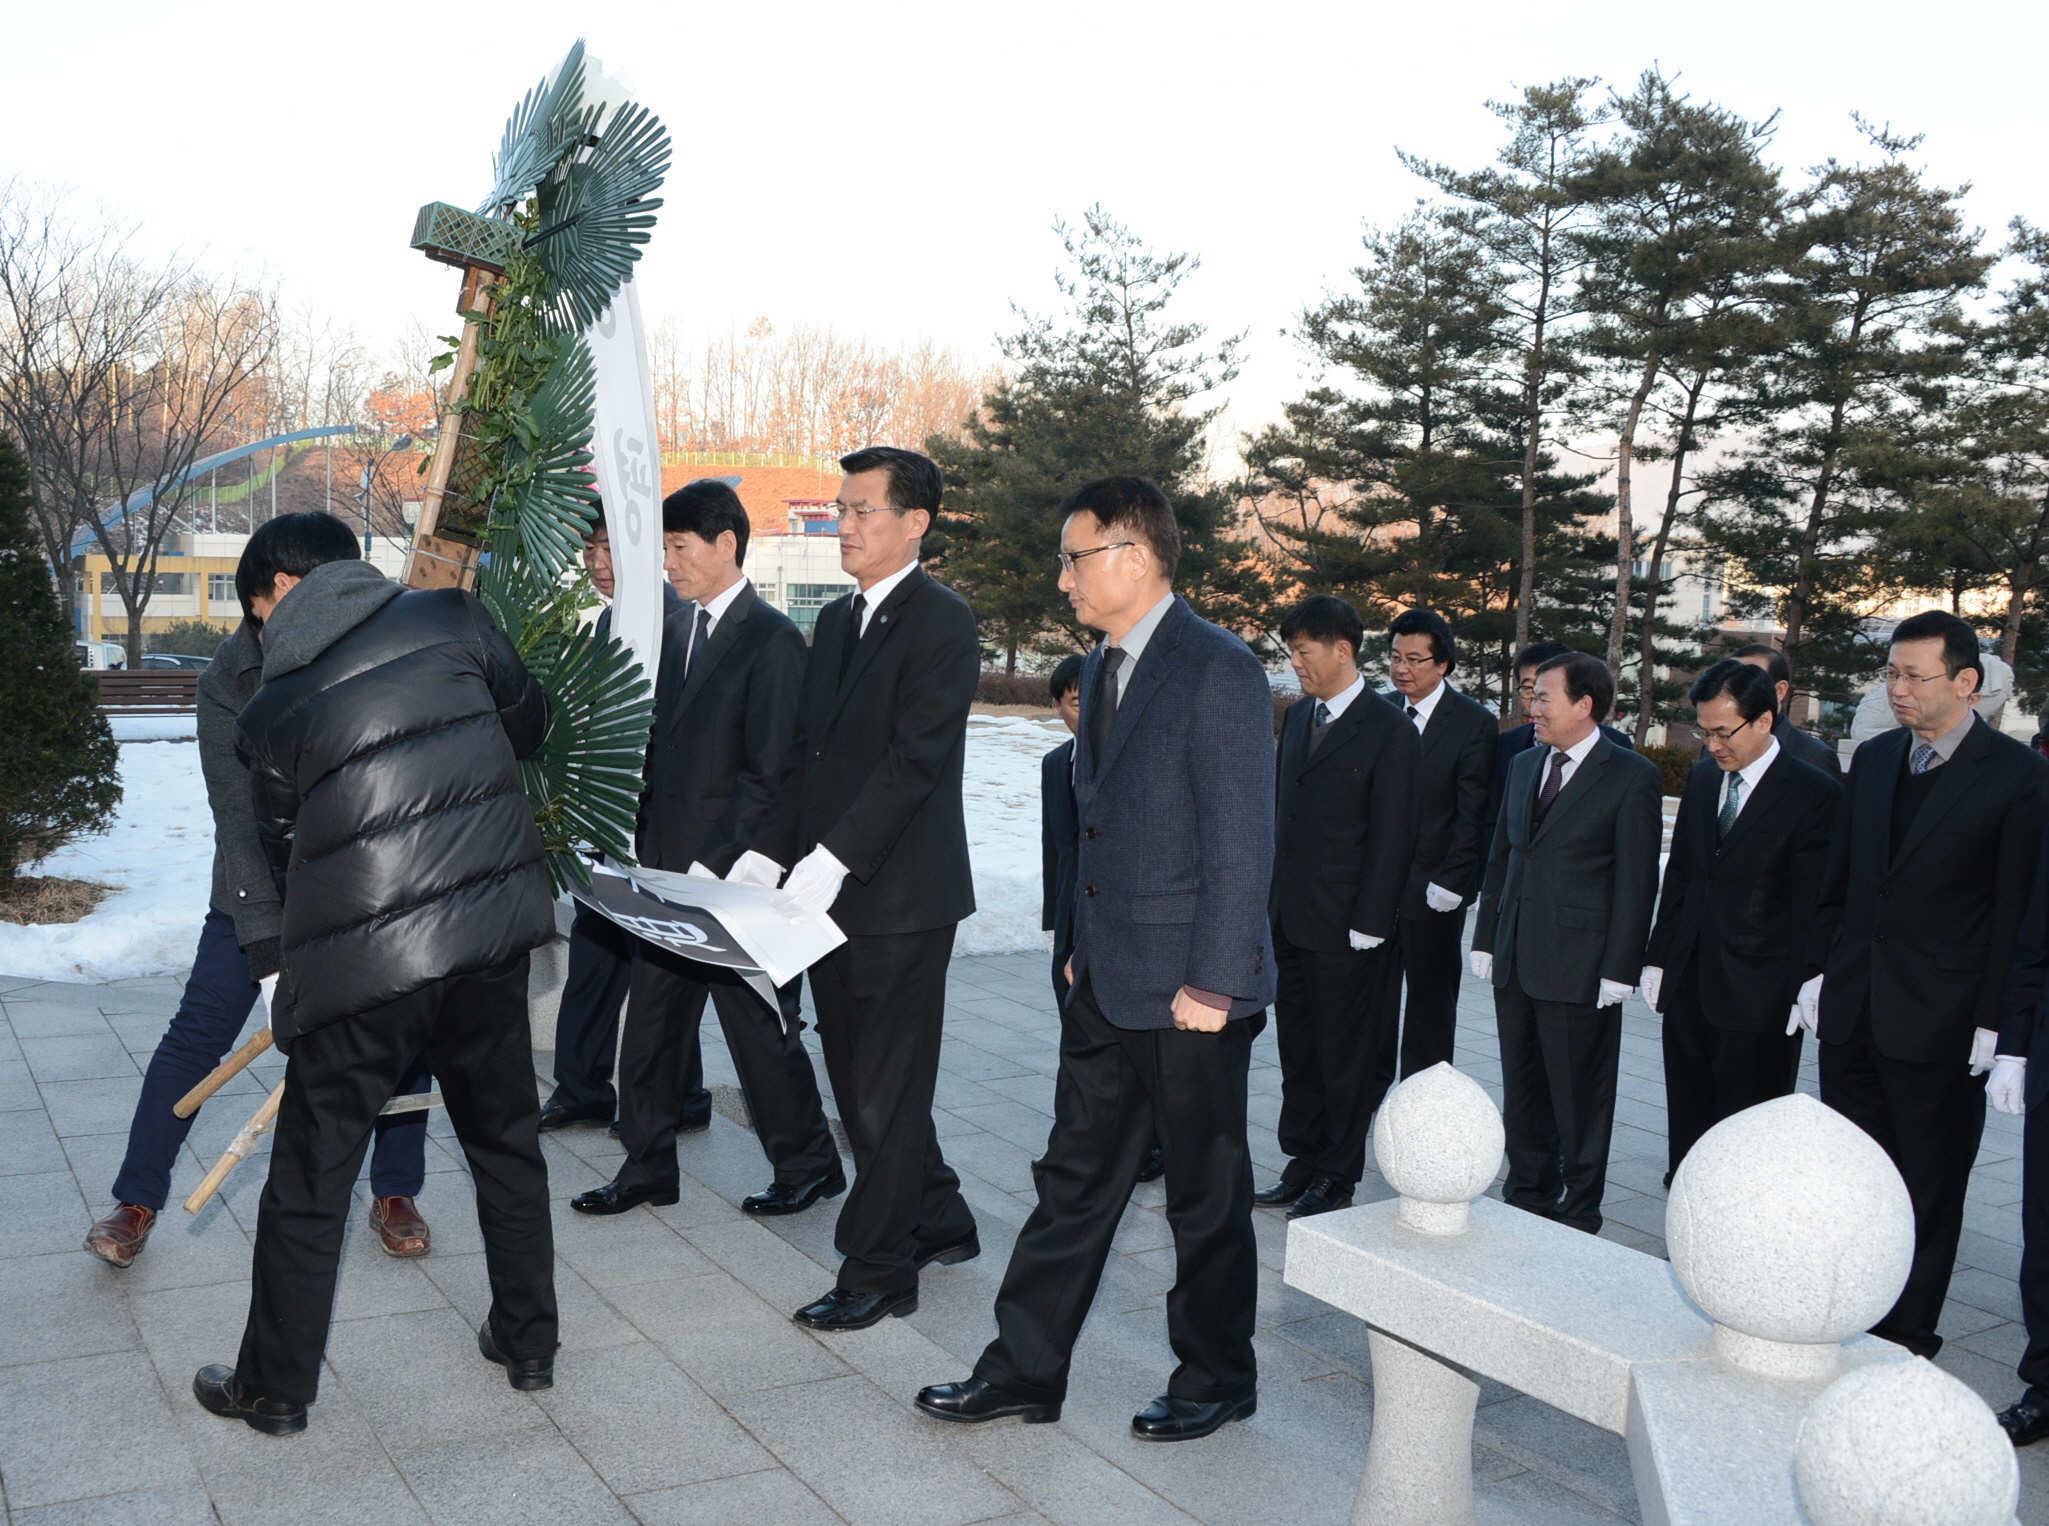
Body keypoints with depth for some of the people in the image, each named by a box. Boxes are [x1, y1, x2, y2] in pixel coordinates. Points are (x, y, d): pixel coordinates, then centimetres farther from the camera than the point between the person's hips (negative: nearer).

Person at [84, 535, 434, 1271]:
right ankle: (136, 1202, 13)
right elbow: (239, 816, -21)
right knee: (197, 1035, -3)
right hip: (262, 884, -1)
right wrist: (264, 933, -26)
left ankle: (394, 1195, 16)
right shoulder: (228, 681, -17)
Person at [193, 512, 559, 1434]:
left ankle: (276, 1387, 27)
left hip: (359, 963, -2)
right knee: (505, 1142, 19)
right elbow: (529, 724, 13)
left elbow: (284, 846, 11)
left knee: (310, 1177, 13)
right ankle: (528, 1342, 32)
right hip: (490, 931, 2)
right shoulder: (450, 620, 0)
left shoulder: (270, 710, 1)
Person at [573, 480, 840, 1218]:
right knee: (651, 1020, 12)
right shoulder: (675, 626, 12)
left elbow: (770, 774, -15)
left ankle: (807, 1163, 21)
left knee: (758, 1021, 4)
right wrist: (643, 847, 8)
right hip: (667, 866, 7)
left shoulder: (771, 638, -12)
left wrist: (711, 864, -18)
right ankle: (647, 1166, 25)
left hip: (733, 875, -7)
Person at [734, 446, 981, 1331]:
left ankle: (877, 1274, 14)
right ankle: (941, 1225, 32)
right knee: (860, 1083, 16)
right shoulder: (836, 621, 15)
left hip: (900, 895, -8)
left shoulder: (942, 621, -11)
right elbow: (804, 753, 15)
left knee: (886, 1092, 2)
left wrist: (831, 860, -23)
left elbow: (914, 758, -20)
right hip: (830, 893, 8)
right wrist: (767, 856, 4)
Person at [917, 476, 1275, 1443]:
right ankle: (1024, 1370, 25)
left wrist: (1212, 983, -19)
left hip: (1189, 995, -8)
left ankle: (1217, 1378, 27)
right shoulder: (1101, 669, 12)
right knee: (1074, 1180, 14)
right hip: (1107, 982, 8)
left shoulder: (1219, 673, -16)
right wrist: (1083, 946, 16)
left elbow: (1242, 842, -19)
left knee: (1206, 1195, 9)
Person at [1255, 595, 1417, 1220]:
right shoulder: (1298, 715, 11)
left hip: (1345, 930, -7)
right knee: (1297, 1051, 15)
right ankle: (1302, 1163, 27)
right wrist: (1272, 895, 10)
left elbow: (1391, 837, -12)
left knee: (1346, 1057, 6)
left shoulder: (1389, 730, -11)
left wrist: (1368, 925, -14)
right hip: (1290, 917, 7)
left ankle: (1336, 1178, 18)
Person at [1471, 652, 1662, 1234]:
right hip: (1515, 962, 6)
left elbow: (1636, 880, -10)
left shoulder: (1631, 777, -8)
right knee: (1521, 1092, 15)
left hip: (1580, 968, -6)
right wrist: (1486, 939, 12)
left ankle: (1578, 1215, 18)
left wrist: (1618, 970, -13)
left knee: (1579, 1099, 5)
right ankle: (1527, 1197, 29)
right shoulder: (1524, 766, 12)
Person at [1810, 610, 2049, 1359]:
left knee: (1928, 1191, 8)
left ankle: (1904, 1342, 21)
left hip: (1939, 1023, -5)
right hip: (1852, 1012, 5)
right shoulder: (1873, 758, 8)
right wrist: (1822, 970, 8)